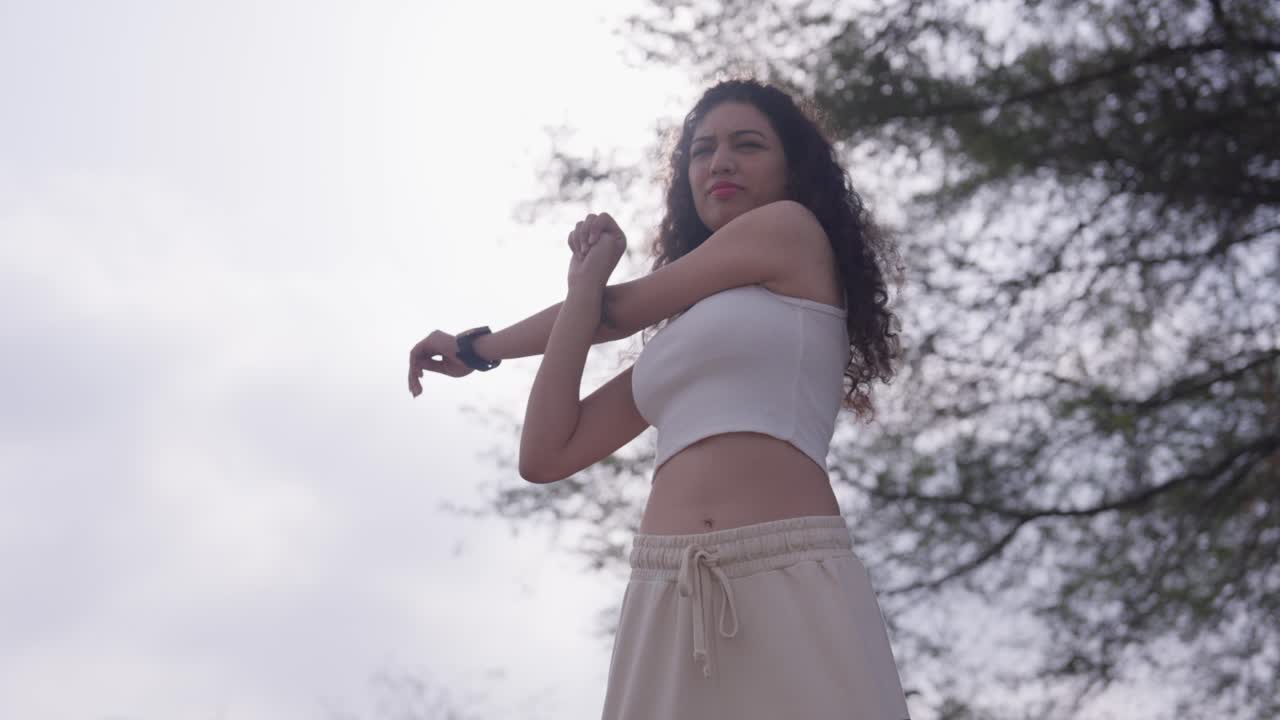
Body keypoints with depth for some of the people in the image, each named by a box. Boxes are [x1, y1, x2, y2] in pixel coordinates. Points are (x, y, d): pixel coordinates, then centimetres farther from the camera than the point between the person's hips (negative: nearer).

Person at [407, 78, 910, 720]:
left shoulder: (794, 229, 8)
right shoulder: (684, 331, 24)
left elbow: (618, 311, 12)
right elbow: (546, 456, 16)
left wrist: (481, 346, 27)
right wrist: (587, 277, 15)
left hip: (791, 586, -5)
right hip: (666, 601, 6)